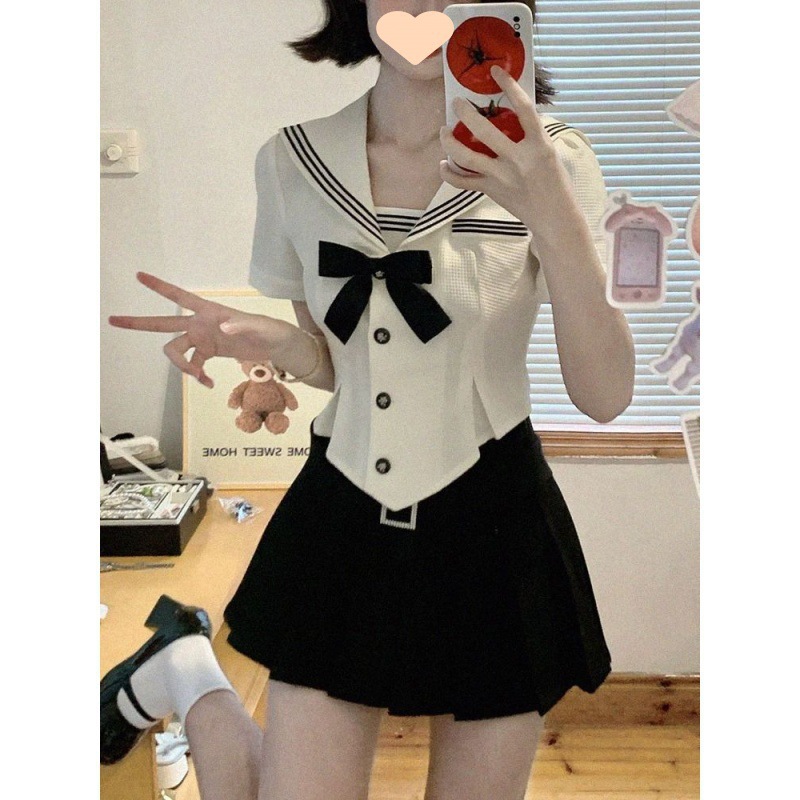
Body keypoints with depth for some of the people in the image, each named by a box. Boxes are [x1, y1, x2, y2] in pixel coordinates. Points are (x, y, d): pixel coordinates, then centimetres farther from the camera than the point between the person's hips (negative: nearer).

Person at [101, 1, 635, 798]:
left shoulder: (549, 159, -10)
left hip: (492, 528, 0)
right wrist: (258, 338, -12)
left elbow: (605, 396, -17)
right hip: (342, 522, 1)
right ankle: (185, 674, 30)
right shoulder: (294, 160, -2)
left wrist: (546, 207, -29)